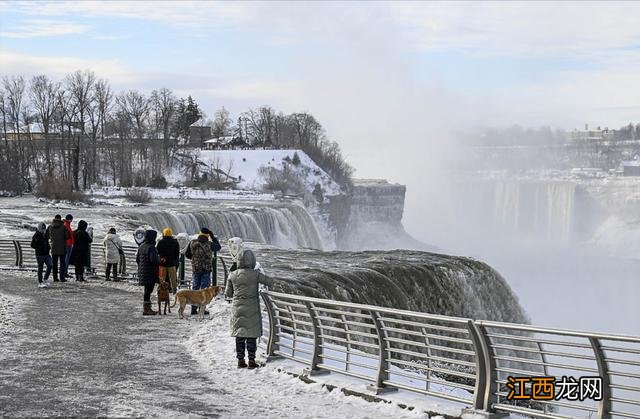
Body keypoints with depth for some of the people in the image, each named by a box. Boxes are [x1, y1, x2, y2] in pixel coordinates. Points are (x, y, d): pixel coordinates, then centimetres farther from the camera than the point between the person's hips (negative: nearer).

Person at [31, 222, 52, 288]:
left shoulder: (45, 235, 12)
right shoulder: (36, 236, -9)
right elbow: (32, 245, -13)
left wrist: (49, 247, 7)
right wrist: (40, 248, -20)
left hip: (46, 254, 6)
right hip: (40, 255, -6)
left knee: (50, 266, -5)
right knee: (40, 268, 0)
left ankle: (45, 280, 12)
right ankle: (40, 283, 10)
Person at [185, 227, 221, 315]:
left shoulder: (192, 243, -2)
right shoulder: (209, 244, -12)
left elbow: (187, 254, 6)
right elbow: (218, 247, 7)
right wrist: (213, 237, 11)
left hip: (195, 269, 3)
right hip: (206, 270, -3)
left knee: (195, 288, 12)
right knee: (204, 289, 2)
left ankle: (193, 308, 13)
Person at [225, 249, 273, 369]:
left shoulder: (232, 275, -2)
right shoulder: (255, 274, -12)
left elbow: (228, 293, 4)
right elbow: (270, 282, -6)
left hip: (237, 308, 3)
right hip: (251, 309, -3)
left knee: (239, 336, 11)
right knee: (251, 335, 4)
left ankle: (240, 360, 13)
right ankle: (251, 361, 5)